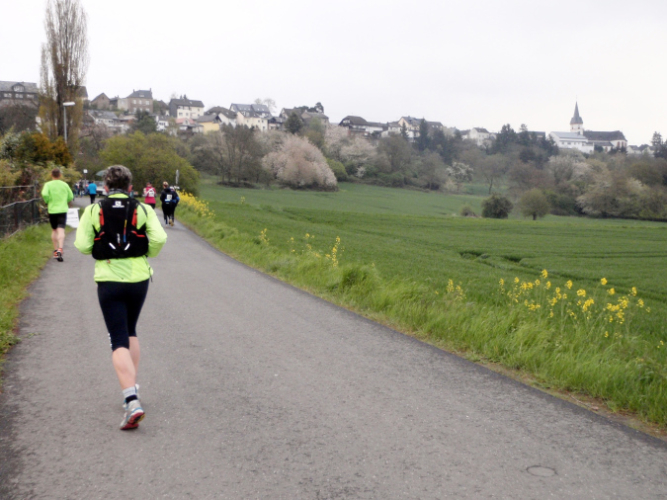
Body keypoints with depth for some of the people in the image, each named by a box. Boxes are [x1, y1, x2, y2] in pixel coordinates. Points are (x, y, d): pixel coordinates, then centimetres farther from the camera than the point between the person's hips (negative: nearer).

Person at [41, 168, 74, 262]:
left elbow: (44, 194, -17)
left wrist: (47, 202, 0)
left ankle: (55, 250, 21)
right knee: (61, 230, -10)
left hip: (52, 210, 1)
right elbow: (71, 197, 8)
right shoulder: (64, 184, 5)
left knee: (54, 230, 16)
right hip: (62, 210, 0)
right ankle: (60, 249, -29)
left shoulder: (48, 184, -1)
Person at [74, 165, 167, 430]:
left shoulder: (93, 210, -1)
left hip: (108, 280, -2)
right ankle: (132, 387, 26)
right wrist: (147, 254, 7)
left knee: (119, 341, -2)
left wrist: (99, 251, 13)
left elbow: (82, 245, -8)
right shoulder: (143, 209, 0)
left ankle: (132, 401, -16)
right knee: (130, 332, 23)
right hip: (139, 278, 2)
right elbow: (159, 239, -12)